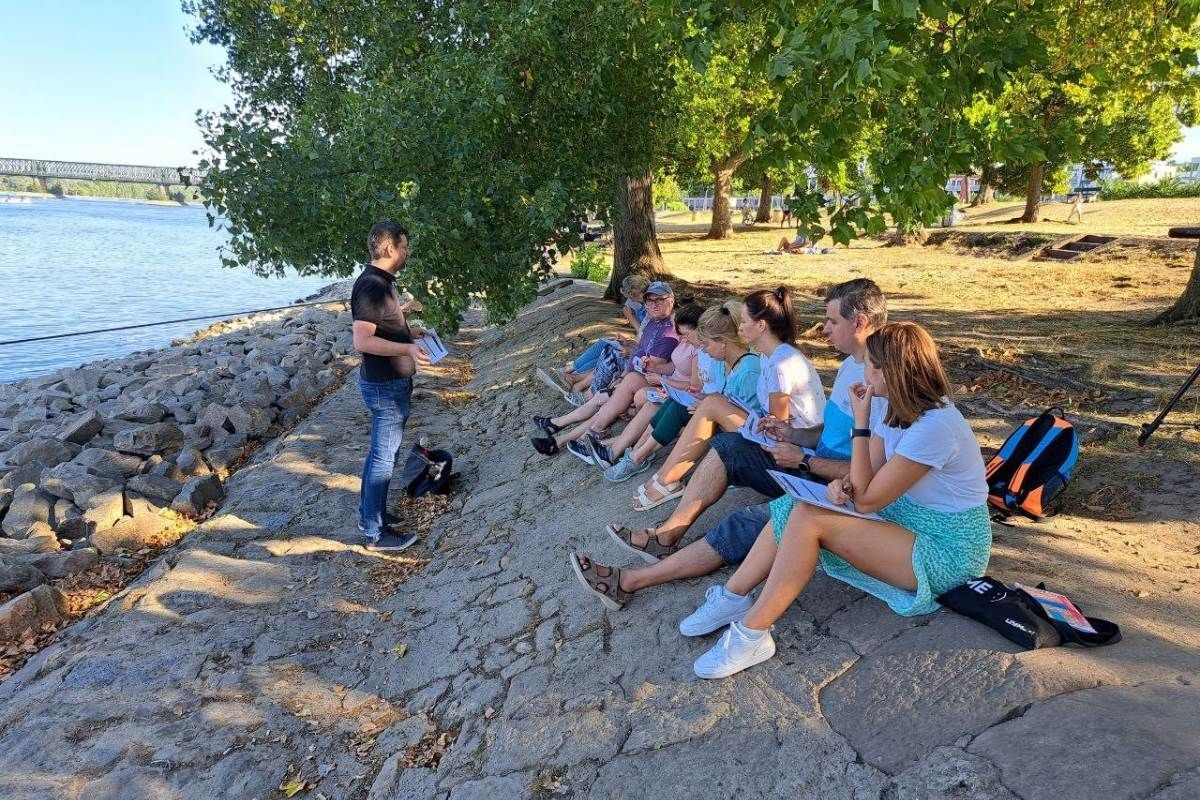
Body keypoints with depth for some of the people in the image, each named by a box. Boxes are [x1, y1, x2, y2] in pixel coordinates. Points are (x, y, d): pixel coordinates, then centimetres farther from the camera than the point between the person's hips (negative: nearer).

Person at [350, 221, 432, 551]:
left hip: (388, 382, 10)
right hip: (386, 386, -10)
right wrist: (407, 348, -33)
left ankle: (369, 513, 34)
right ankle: (376, 533, 10)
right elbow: (362, 340, -29)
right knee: (384, 457, -1)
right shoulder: (372, 286, -22)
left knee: (380, 451, 20)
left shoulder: (380, 282, 10)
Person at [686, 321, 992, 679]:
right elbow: (868, 481, 3)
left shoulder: (932, 428, -27)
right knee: (796, 506, -7)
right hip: (906, 518, 9)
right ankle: (734, 596, -3)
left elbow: (867, 500, -22)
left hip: (947, 553, -9)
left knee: (809, 518, -25)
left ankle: (752, 635, -18)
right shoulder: (897, 407, 1)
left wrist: (861, 422, -20)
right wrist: (844, 484, -21)